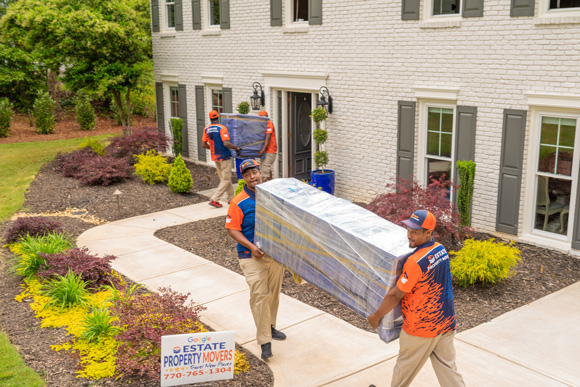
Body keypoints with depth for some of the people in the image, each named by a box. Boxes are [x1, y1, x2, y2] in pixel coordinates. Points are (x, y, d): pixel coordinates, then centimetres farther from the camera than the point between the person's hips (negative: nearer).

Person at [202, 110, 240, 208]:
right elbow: (226, 143, -24)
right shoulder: (222, 128, -15)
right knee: (226, 180, 0)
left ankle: (231, 198, 23)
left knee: (224, 178, 17)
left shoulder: (206, 129, 3)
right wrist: (236, 148, -9)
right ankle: (214, 199, -7)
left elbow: (203, 144, 6)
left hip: (215, 157, 7)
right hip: (224, 157, -7)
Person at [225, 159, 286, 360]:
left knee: (273, 293, 16)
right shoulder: (239, 202, -11)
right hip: (252, 255, -5)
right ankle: (265, 341, -7)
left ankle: (269, 326, 38)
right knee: (259, 295, -11)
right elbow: (232, 229, -11)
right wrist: (251, 246, -21)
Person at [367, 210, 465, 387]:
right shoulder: (441, 249, -2)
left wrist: (376, 316, -7)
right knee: (447, 367, 14)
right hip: (446, 322, 7)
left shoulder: (415, 262, -27)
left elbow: (395, 295, -20)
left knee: (405, 365, 16)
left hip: (421, 327, -7)